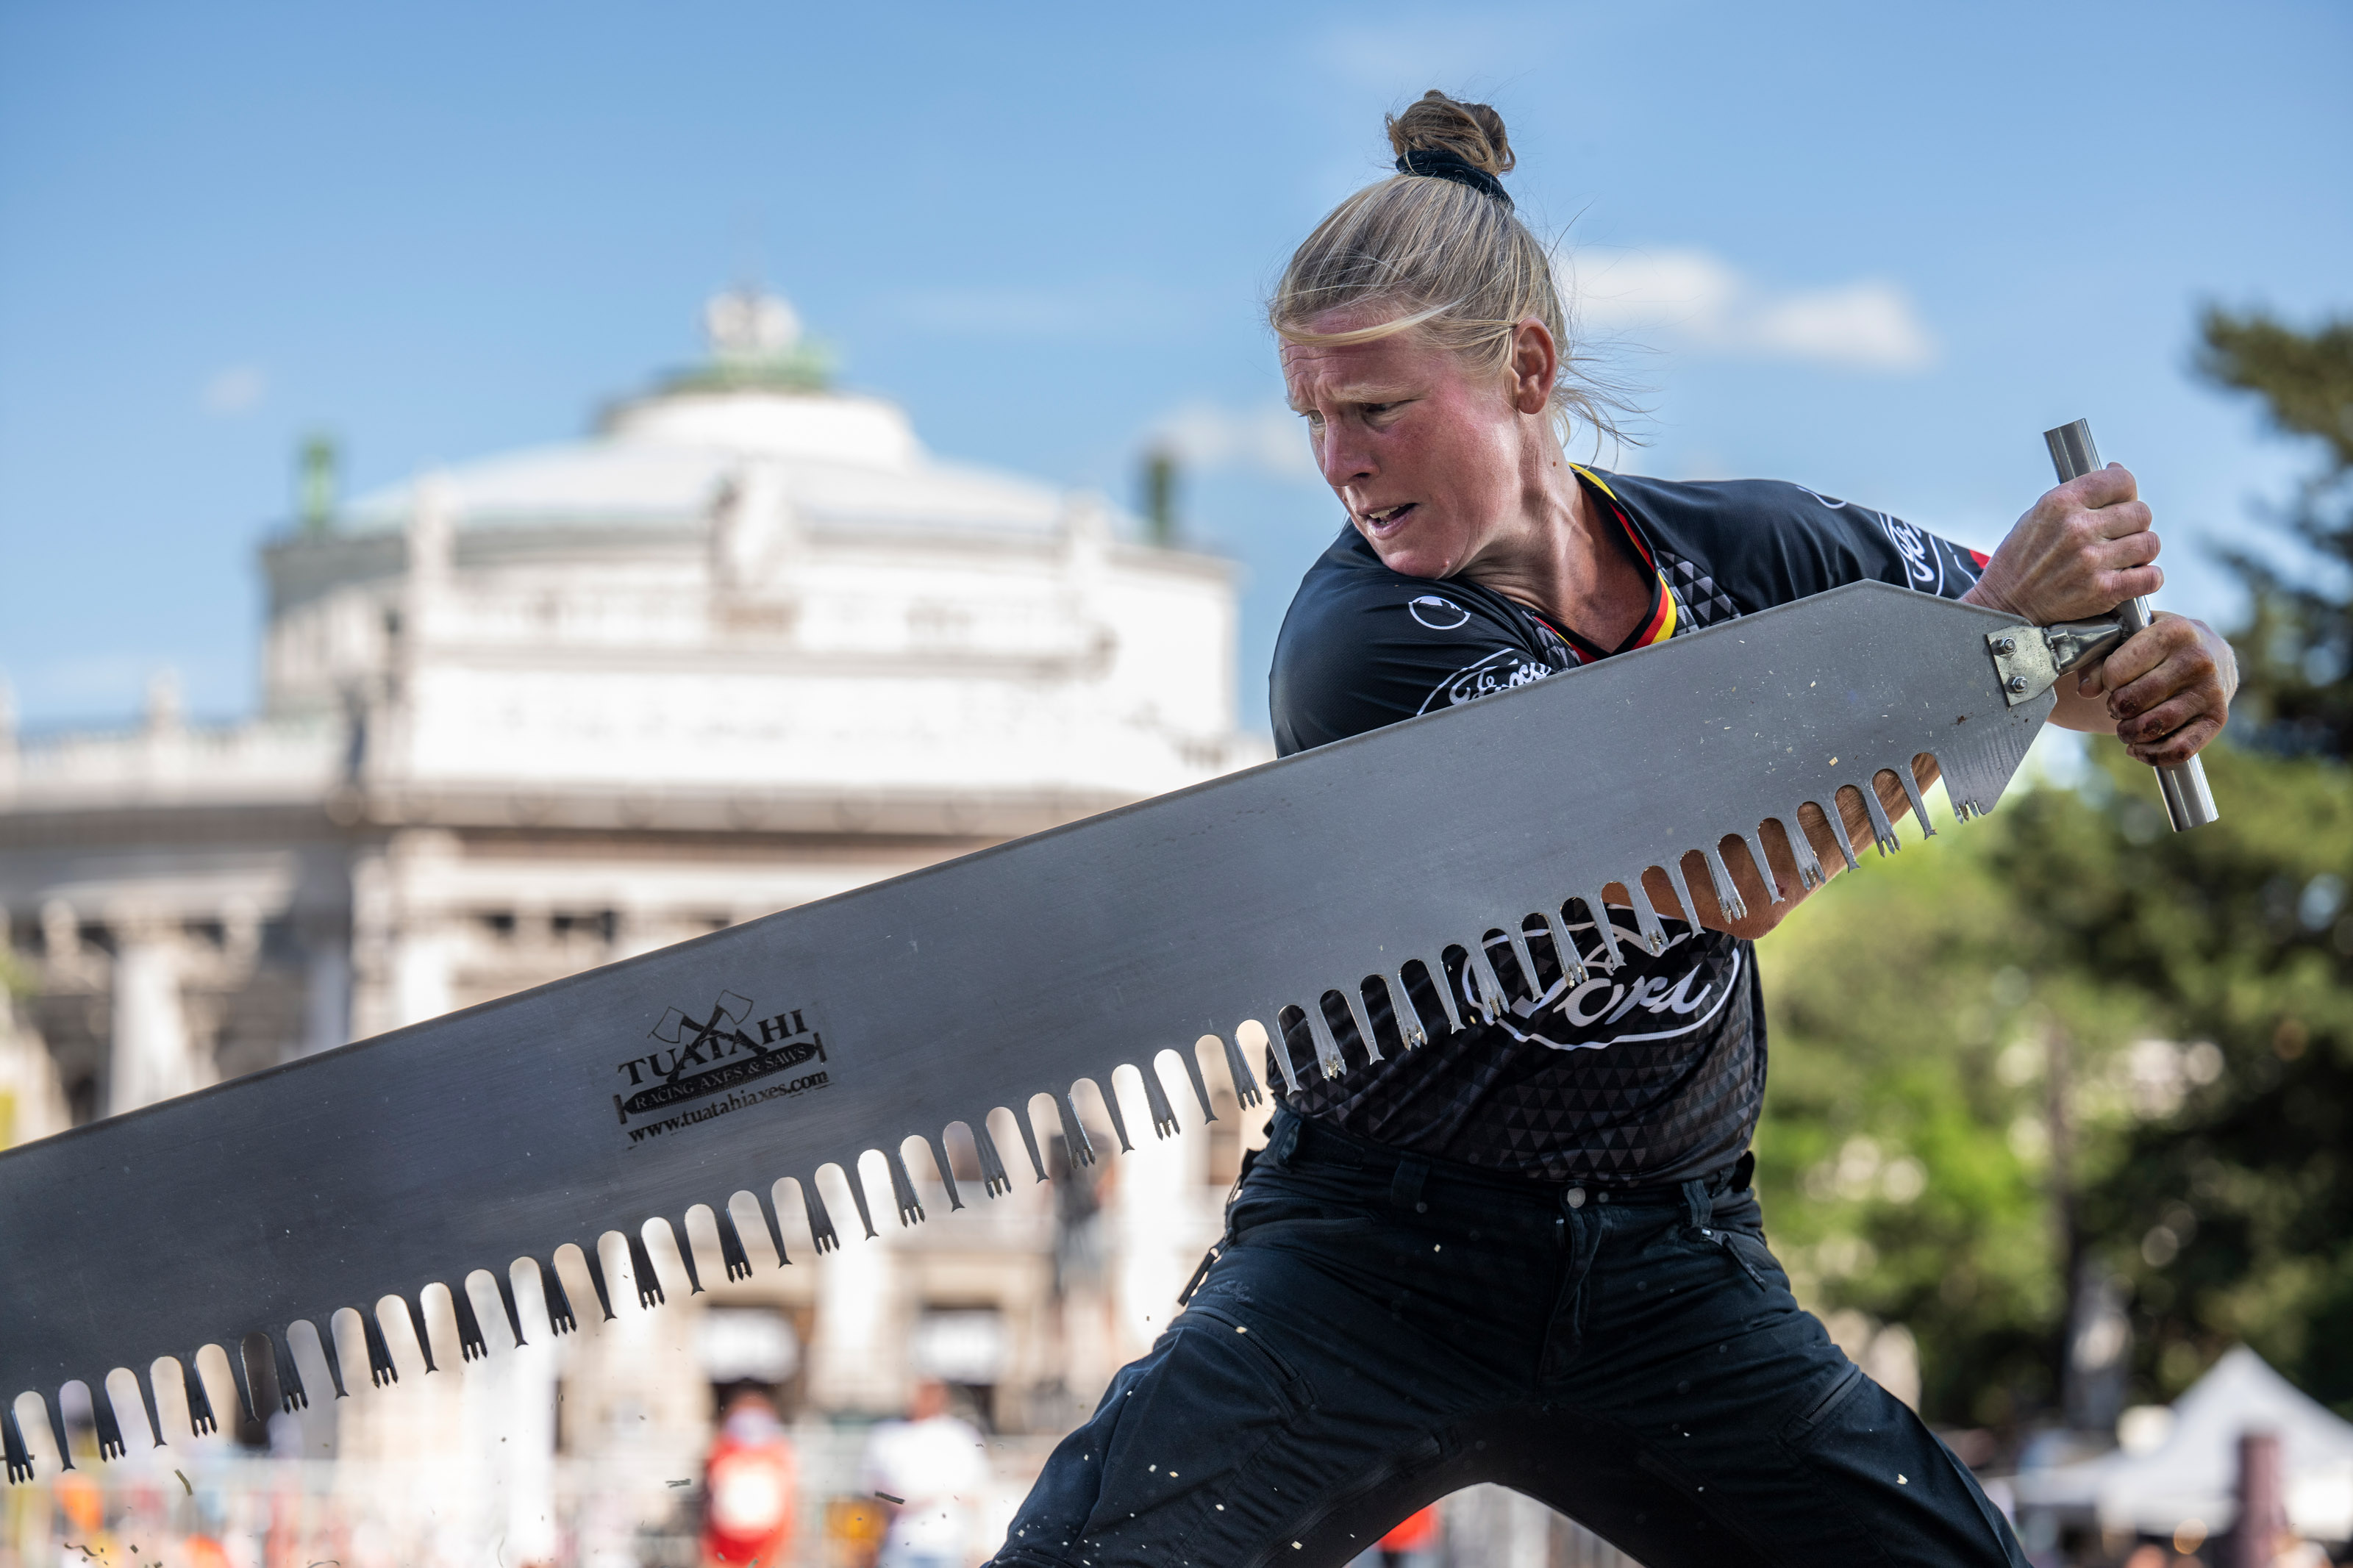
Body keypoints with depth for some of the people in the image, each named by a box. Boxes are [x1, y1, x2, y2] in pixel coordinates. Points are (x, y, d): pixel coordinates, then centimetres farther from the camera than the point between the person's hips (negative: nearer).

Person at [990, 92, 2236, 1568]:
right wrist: (2004, 617, -26)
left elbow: (2097, 654, 9)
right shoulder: (1360, 646, -19)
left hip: (1669, 1273, 4)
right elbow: (1732, 876, -25)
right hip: (1376, 1258, -4)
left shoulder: (1745, 549, -3)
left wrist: (2173, 671, -15)